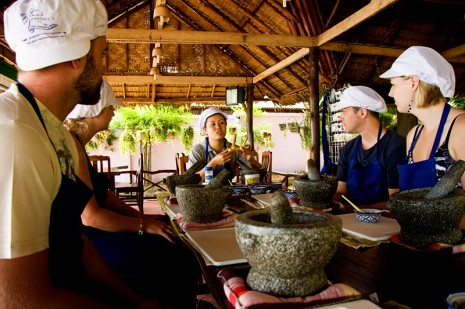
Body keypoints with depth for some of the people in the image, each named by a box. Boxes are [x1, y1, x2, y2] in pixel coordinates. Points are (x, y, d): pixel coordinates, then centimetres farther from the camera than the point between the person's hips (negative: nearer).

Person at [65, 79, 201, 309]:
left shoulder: (76, 142, 11)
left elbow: (100, 193, 15)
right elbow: (89, 216, -24)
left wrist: (140, 216, 8)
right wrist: (143, 225, -13)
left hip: (90, 234, 10)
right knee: (181, 262, -11)